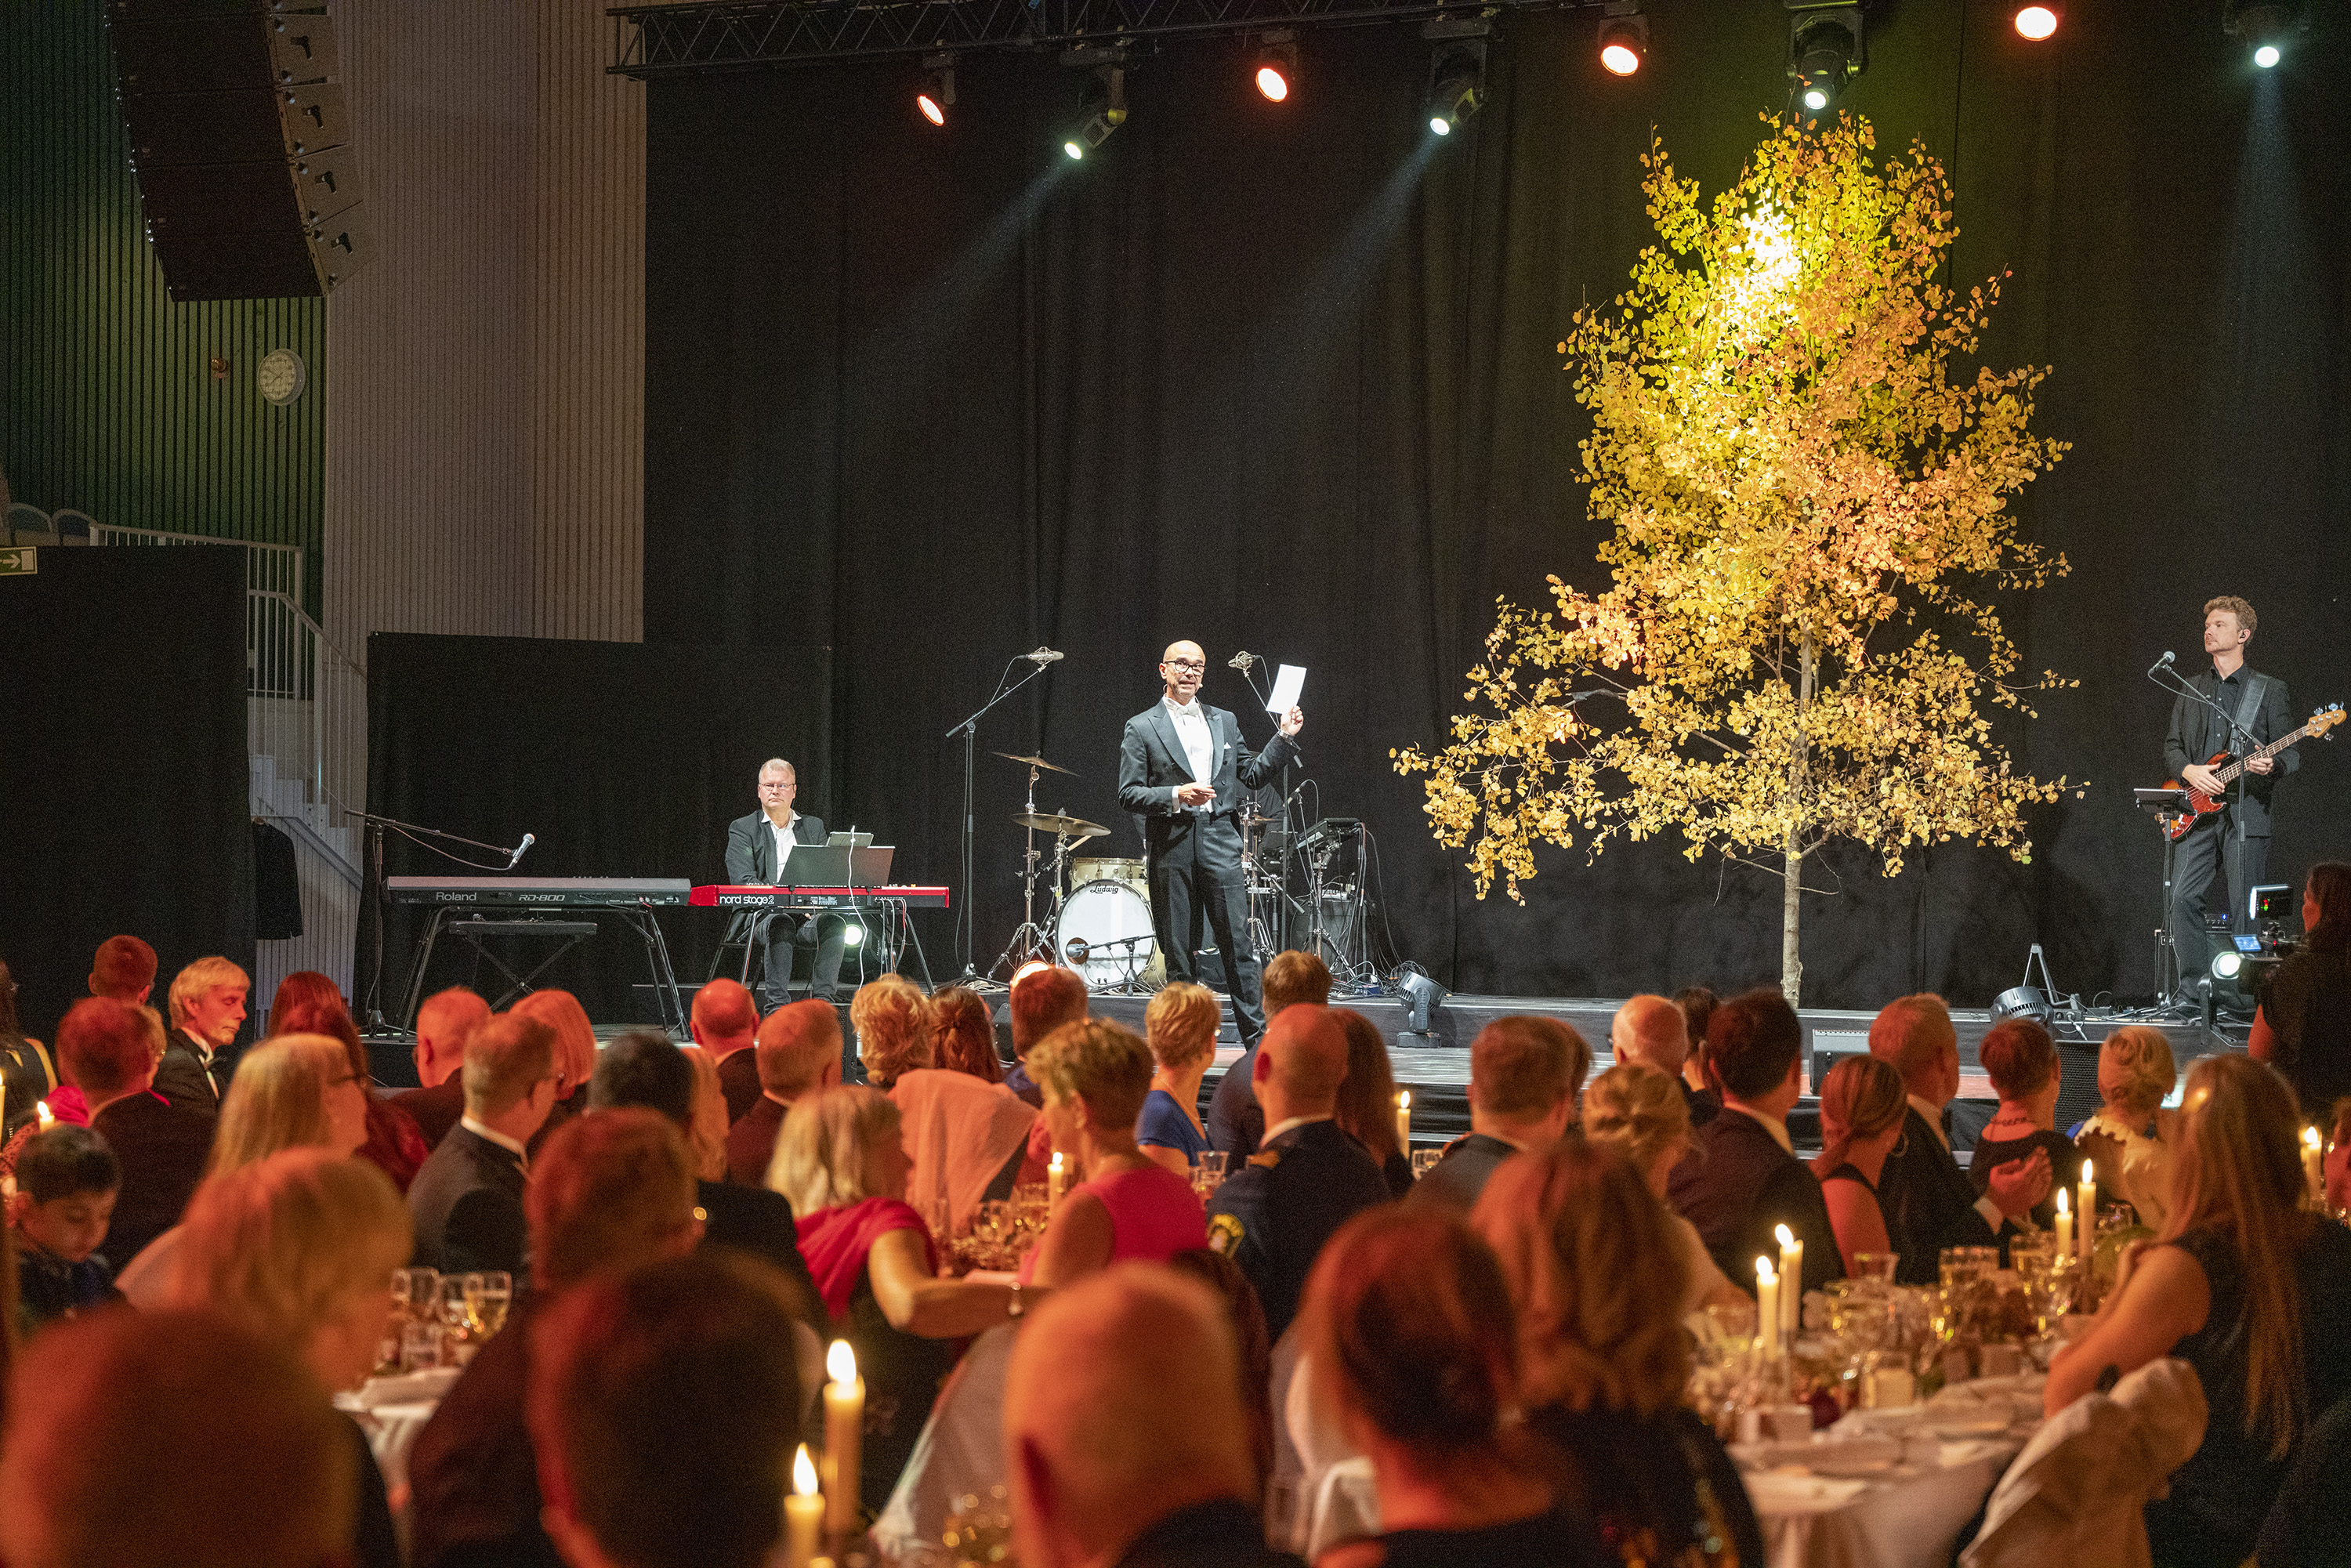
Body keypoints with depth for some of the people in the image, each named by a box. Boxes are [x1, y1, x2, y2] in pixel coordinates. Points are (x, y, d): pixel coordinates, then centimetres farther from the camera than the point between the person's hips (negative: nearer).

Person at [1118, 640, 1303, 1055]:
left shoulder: (1224, 722, 17)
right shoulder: (1141, 728, 6)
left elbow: (1253, 776, 19)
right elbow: (1129, 794, 0)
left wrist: (1284, 738, 8)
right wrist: (1176, 796, -15)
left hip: (1220, 843, 2)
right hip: (1171, 847, -2)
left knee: (1238, 943, -4)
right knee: (1179, 950, 1)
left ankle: (1256, 1033, -2)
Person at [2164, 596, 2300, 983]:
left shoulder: (2269, 690, 6)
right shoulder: (2190, 689, 17)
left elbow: (2291, 753, 3)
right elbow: (2171, 745, 16)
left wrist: (2271, 765, -20)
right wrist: (2189, 771, -5)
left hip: (2246, 810, -3)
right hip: (2197, 810, 3)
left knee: (2243, 910, -4)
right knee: (2183, 897, -9)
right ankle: (2194, 987, -1)